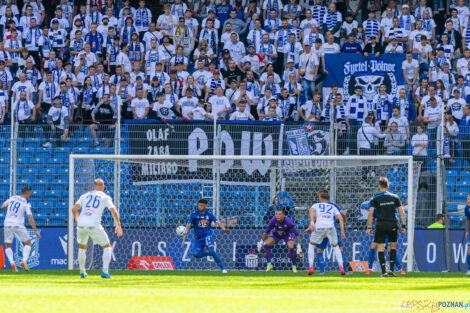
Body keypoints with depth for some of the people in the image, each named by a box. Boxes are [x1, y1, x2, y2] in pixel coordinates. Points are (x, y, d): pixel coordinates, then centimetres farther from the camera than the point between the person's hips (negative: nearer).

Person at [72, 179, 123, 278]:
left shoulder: (85, 195, 19)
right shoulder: (105, 197, 12)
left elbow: (74, 209, 9)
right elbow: (114, 212, 0)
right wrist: (118, 225, 12)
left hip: (81, 225, 3)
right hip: (94, 225, -3)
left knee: (82, 247, 27)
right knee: (107, 247, 11)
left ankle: (82, 272, 33)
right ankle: (105, 271, -4)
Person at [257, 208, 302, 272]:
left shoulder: (288, 222, -35)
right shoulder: (273, 220, -28)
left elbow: (297, 234, -27)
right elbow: (266, 231, -12)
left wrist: (299, 246, -30)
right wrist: (261, 242, -9)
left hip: (287, 234, -2)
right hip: (276, 233, 2)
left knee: (291, 247, -25)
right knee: (266, 244, -18)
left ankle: (294, 267, -5)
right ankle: (269, 264, -4)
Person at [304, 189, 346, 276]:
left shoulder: (316, 205, 27)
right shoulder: (333, 207, 30)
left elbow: (311, 210, 2)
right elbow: (340, 218, 15)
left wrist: (311, 223, -11)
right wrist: (342, 232, 12)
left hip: (319, 226, -1)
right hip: (330, 226, 1)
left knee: (311, 245, 23)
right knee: (335, 246, 23)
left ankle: (311, 268, 11)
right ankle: (341, 268, 9)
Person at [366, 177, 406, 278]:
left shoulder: (375, 198, 0)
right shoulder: (394, 197, 6)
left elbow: (370, 213, -8)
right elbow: (402, 213, 3)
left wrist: (369, 227, -5)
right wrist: (403, 226, 8)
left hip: (380, 225, -2)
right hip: (392, 224, 2)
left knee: (380, 248, 4)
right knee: (393, 246, 17)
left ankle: (384, 271, -4)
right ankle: (391, 269, 7)